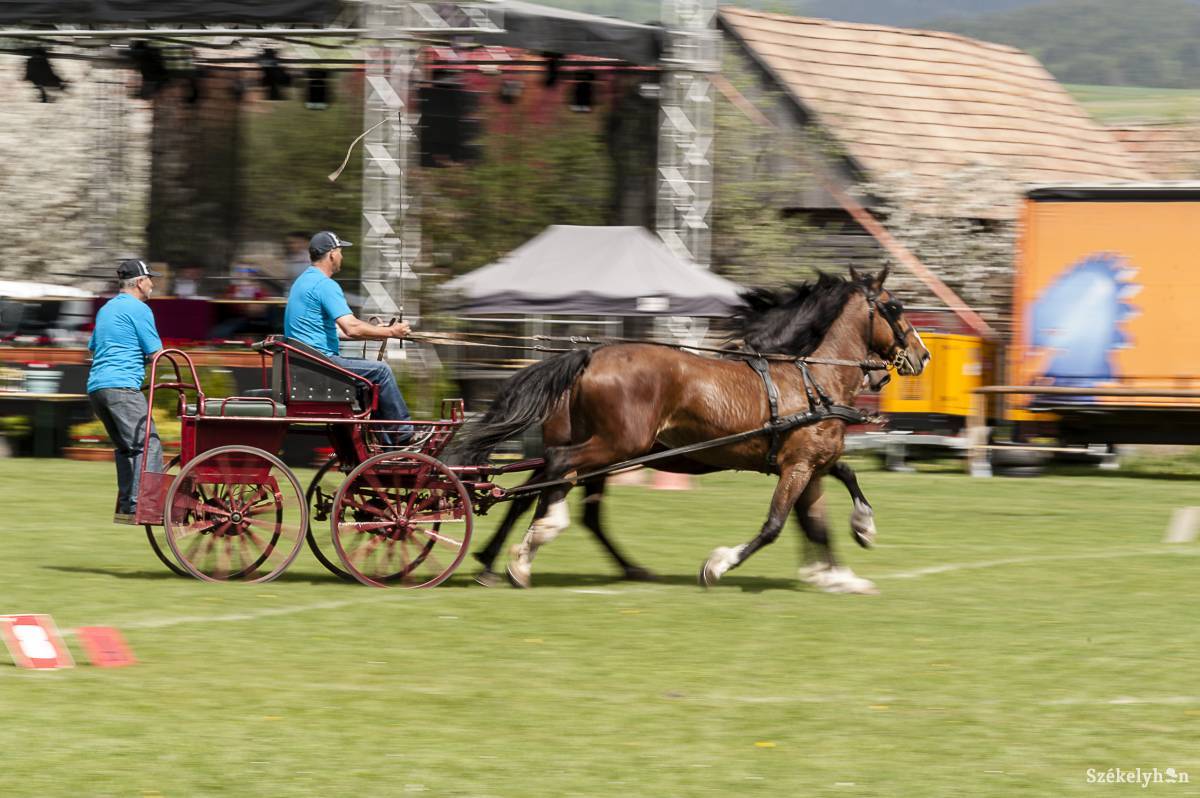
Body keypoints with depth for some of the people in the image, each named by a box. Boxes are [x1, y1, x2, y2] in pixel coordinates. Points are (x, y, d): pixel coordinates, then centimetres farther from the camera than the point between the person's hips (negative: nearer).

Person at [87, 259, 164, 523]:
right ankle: (138, 506, -25)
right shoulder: (139, 309, -3)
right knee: (148, 446, -13)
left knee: (125, 448, 16)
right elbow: (156, 353, -5)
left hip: (95, 386, 9)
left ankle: (125, 507, 11)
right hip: (122, 385, -9)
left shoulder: (106, 309, 23)